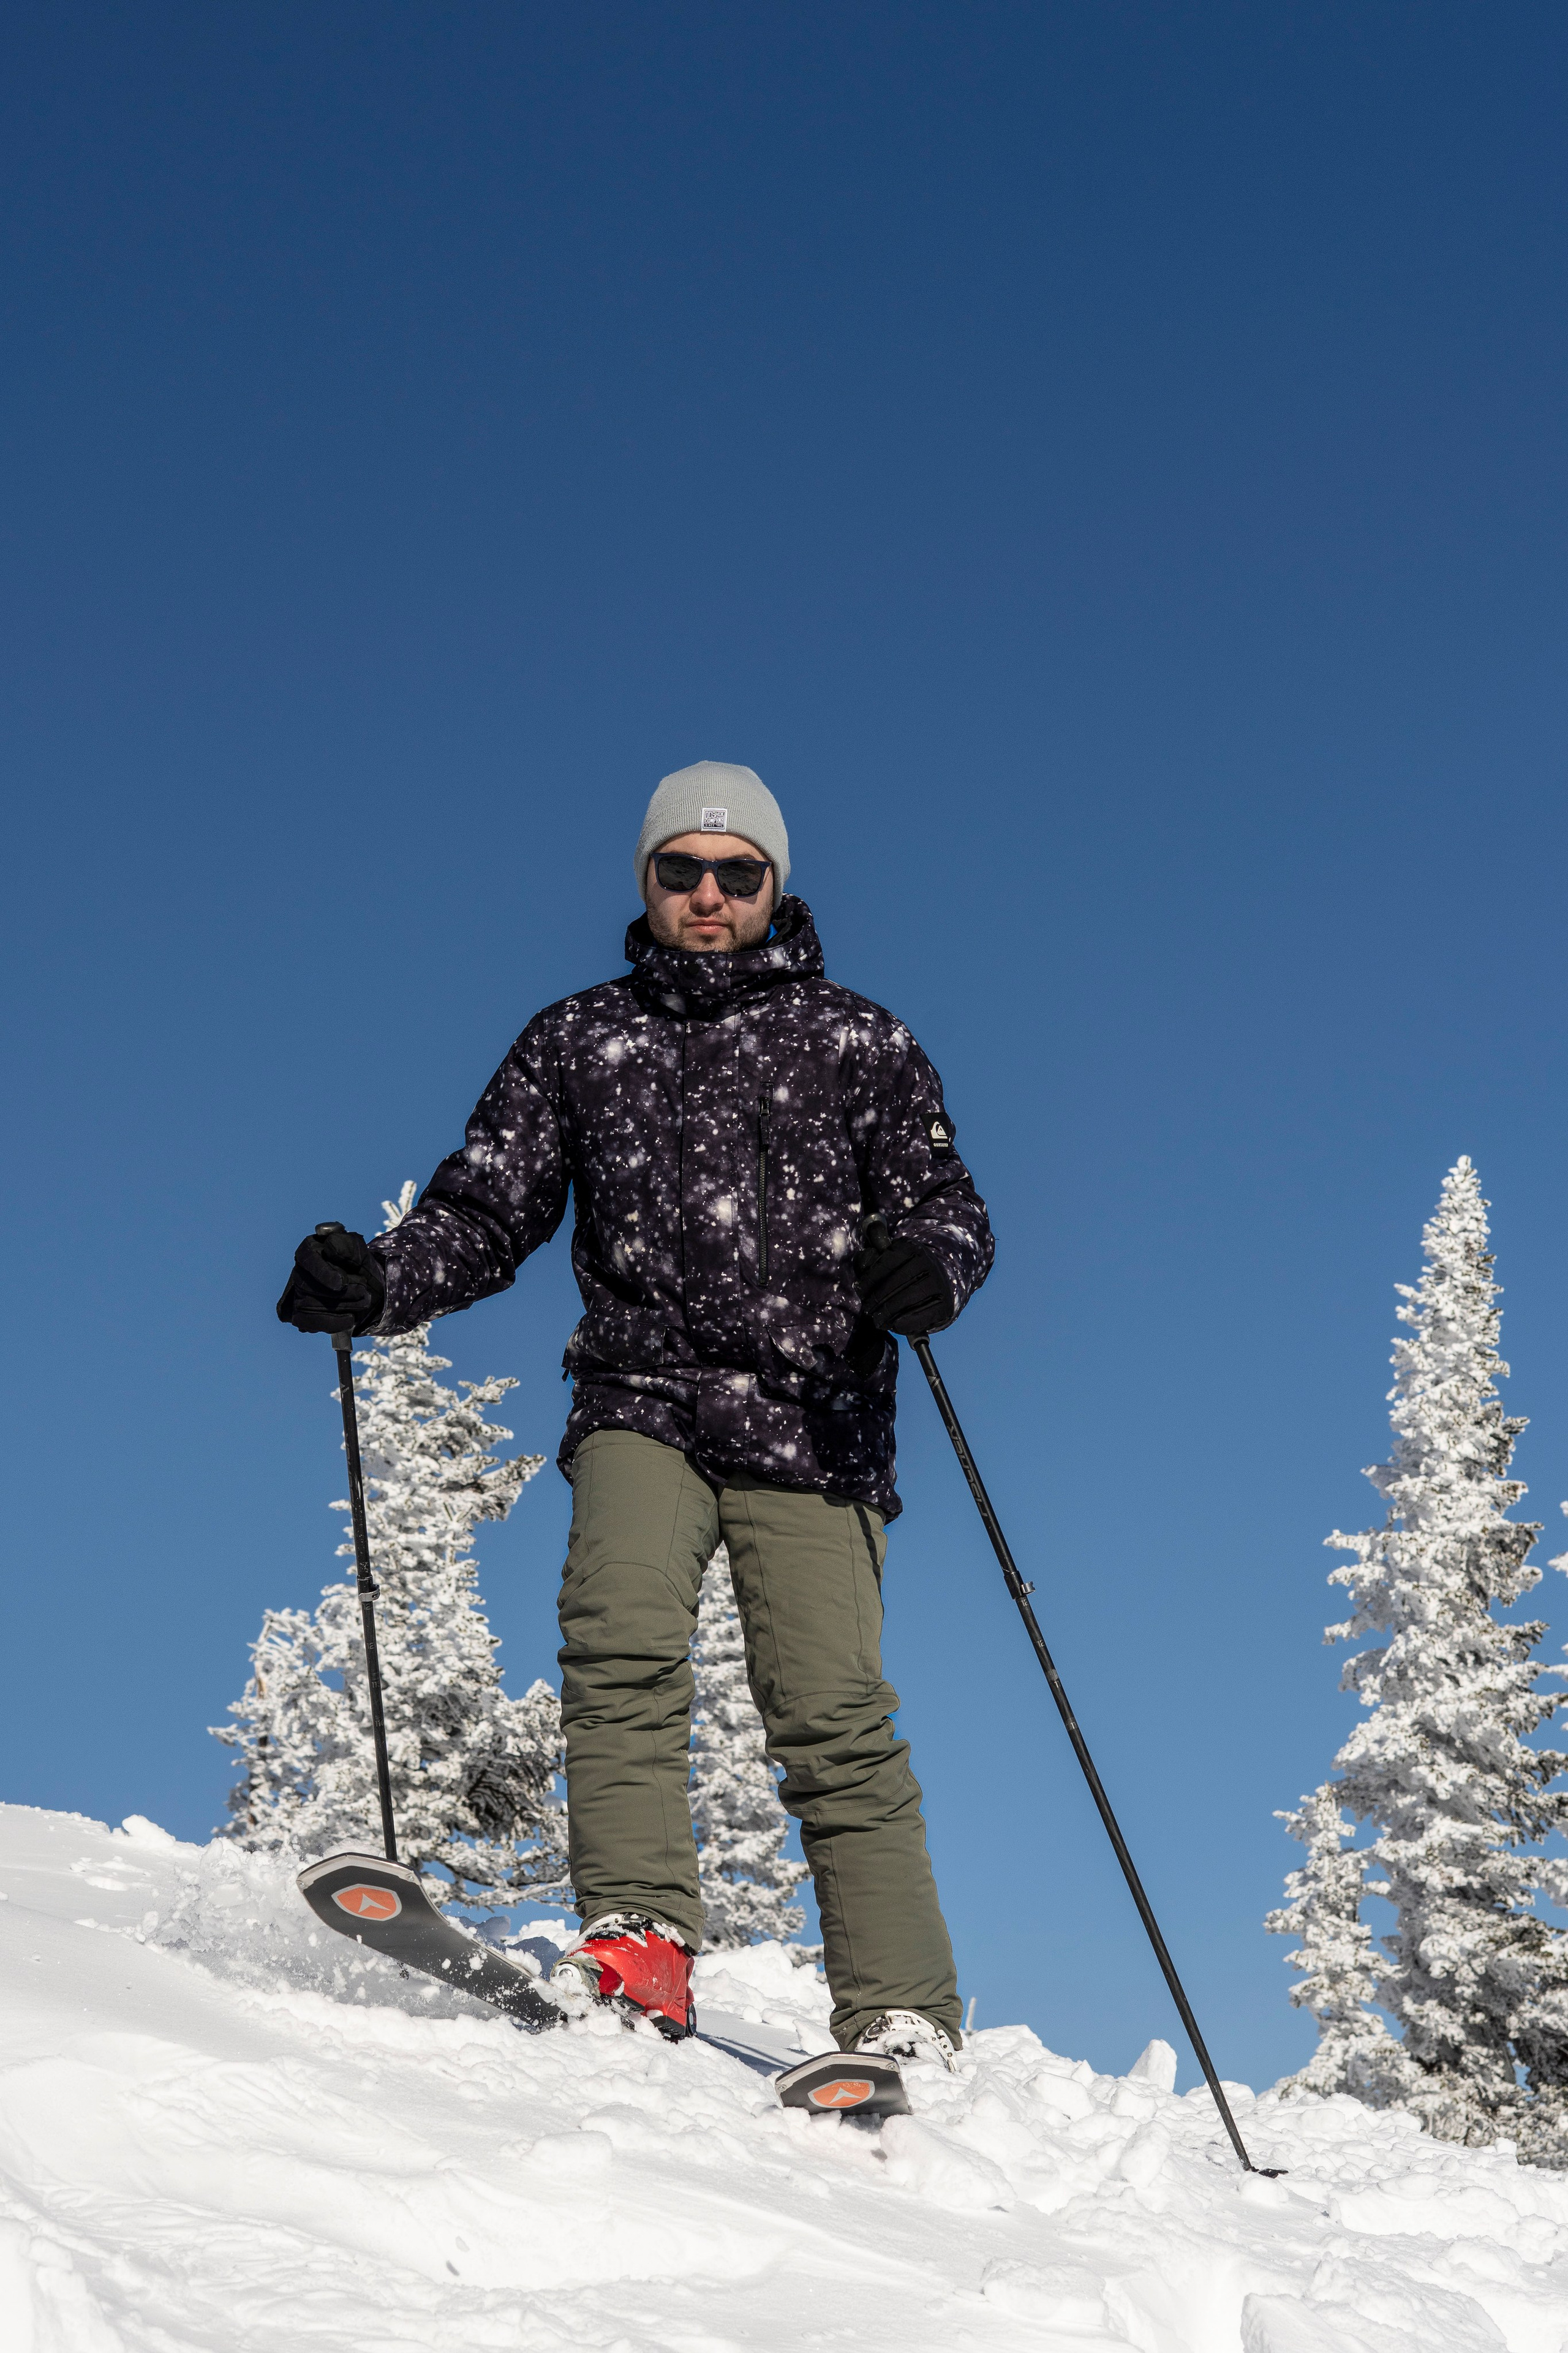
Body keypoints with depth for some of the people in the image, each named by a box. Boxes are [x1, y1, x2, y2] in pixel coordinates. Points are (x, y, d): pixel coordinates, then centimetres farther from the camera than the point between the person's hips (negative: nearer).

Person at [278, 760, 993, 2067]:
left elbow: (947, 1207, 7)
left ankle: (903, 2022, -5)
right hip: (643, 1402, 2)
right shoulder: (577, 1041, 16)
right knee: (622, 1641, -23)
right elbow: (487, 1213, 13)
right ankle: (639, 1934, -18)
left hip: (814, 1423, -1)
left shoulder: (857, 1042, 12)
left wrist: (927, 1269, -17)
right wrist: (379, 1280, -7)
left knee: (833, 1717, -9)